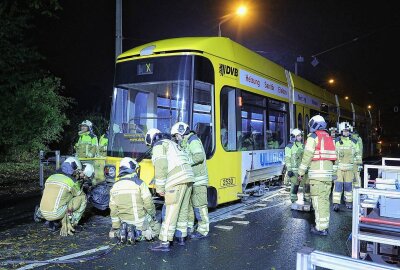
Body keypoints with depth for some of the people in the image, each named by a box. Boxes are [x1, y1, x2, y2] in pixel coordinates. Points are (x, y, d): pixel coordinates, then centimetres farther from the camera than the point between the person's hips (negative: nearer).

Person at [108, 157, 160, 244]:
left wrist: (116, 227, 12)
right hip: (140, 220, -4)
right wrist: (153, 216, 7)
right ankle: (138, 234, -8)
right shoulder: (139, 183, -13)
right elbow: (148, 203, -12)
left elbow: (113, 210, 4)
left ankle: (123, 230, -2)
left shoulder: (114, 186, 2)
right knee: (156, 229, 20)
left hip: (124, 221, 4)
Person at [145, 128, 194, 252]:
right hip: (188, 178, 9)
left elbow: (160, 166, -11)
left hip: (177, 181, -9)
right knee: (183, 210, 17)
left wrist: (159, 187, -7)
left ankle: (164, 243, -4)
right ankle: (181, 238, 28)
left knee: (170, 212, -7)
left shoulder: (159, 146, 3)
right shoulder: (172, 144, 30)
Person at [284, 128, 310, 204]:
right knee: (294, 186, -1)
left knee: (307, 185, 5)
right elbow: (287, 159, -8)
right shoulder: (289, 146, -5)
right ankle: (294, 202, 10)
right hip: (294, 170, -6)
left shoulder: (302, 146, 14)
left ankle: (307, 199, 20)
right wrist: (289, 170, -15)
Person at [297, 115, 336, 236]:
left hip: (317, 173, -7)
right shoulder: (329, 138, 17)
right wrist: (327, 168, 16)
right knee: (325, 199, 13)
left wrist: (301, 172, -6)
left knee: (318, 200, -4)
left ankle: (321, 228, -2)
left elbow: (307, 156, -10)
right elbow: (332, 156, 12)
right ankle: (324, 225, 20)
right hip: (328, 172, 7)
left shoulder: (313, 137, -4)